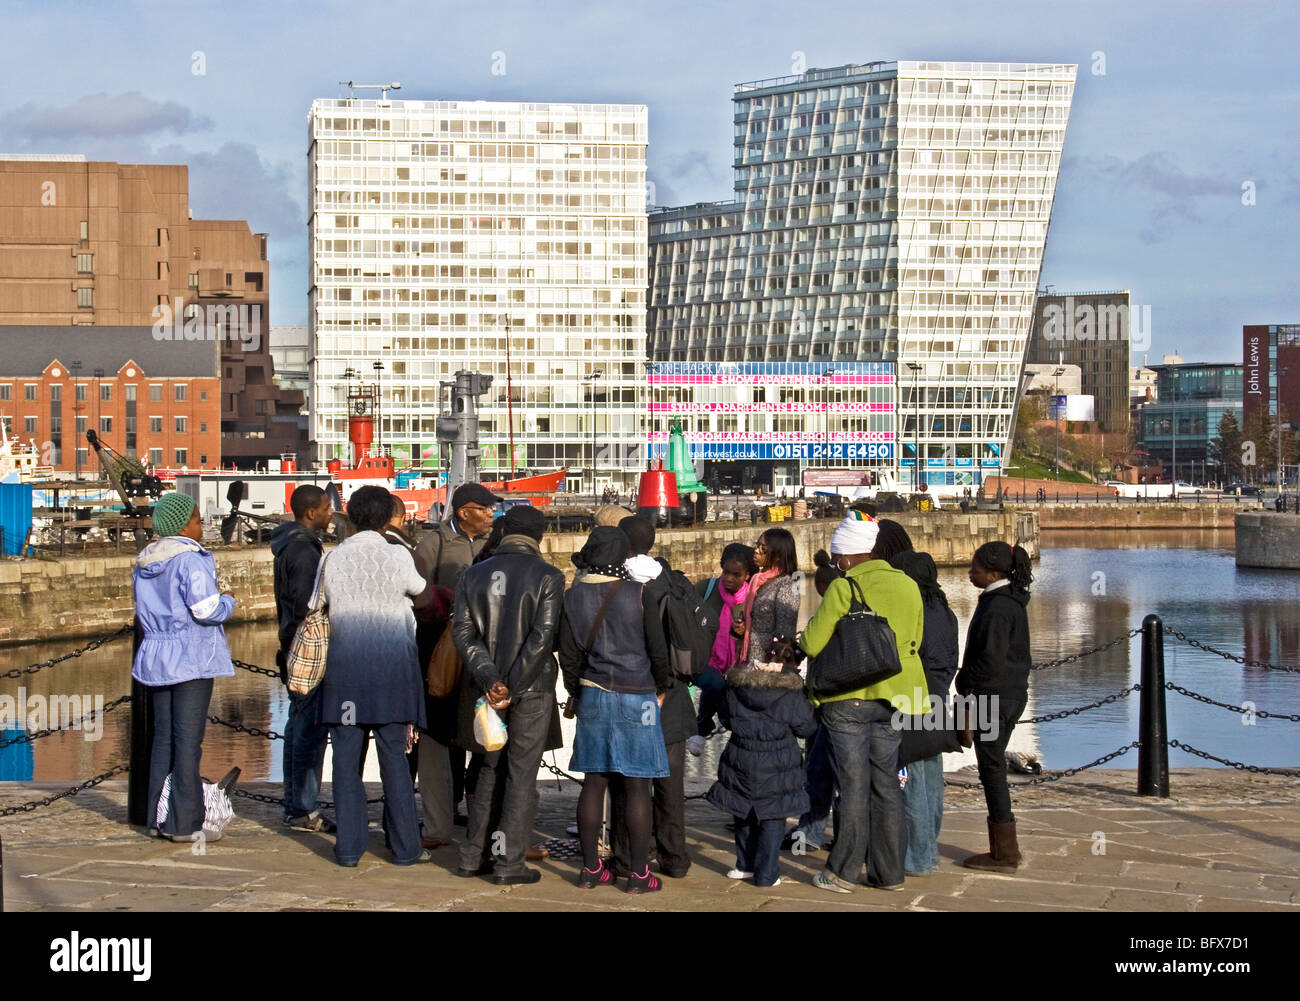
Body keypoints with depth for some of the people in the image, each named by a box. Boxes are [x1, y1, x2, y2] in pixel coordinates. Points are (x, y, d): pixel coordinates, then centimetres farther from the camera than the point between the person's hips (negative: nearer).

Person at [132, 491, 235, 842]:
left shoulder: (144, 563, 11)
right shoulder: (191, 560, -14)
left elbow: (143, 615, 17)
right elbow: (206, 609, -19)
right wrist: (227, 600, -1)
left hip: (156, 657, 7)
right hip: (191, 658, -7)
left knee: (163, 738, 12)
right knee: (188, 741, -3)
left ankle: (157, 819, 15)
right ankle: (184, 823, -1)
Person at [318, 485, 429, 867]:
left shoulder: (335, 557, 1)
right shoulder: (398, 555, -5)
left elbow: (324, 598, 14)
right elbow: (418, 589, 13)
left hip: (345, 665, 2)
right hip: (392, 665, -1)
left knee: (347, 757, 6)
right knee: (395, 758, 3)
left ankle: (349, 846, 6)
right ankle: (405, 847, 8)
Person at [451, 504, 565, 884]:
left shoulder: (473, 575, 6)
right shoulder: (548, 576, -8)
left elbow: (463, 632, -2)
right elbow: (543, 636, -16)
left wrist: (489, 679, -8)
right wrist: (512, 687, -13)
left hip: (490, 687, 4)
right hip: (533, 689, -4)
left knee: (491, 769, 17)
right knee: (522, 774, 2)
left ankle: (474, 854, 17)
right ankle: (508, 861, 3)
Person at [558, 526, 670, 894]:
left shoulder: (573, 597, 0)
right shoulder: (637, 594, -10)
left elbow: (568, 655, 4)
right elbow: (658, 649, -4)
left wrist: (576, 693, 18)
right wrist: (660, 689, 11)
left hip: (593, 695, 4)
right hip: (637, 698, -4)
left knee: (594, 782, 9)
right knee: (636, 786, 0)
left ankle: (590, 868, 13)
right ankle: (638, 874, 2)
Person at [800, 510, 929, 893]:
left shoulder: (843, 589, -11)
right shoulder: (908, 586, 6)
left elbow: (812, 644, -9)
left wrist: (807, 632, 12)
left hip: (847, 698, -5)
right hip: (892, 698, 5)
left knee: (853, 785, 0)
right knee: (886, 784, 11)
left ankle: (843, 872, 5)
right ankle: (888, 871, 14)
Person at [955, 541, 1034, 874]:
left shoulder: (996, 607, -18)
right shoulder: (1013, 602, 12)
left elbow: (990, 659, -23)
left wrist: (965, 682, -7)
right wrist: (970, 682, 13)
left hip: (993, 696, -10)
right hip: (1013, 693, 10)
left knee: (992, 771, -3)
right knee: (994, 770, 16)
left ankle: (1003, 854, 1)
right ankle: (1006, 849, 22)